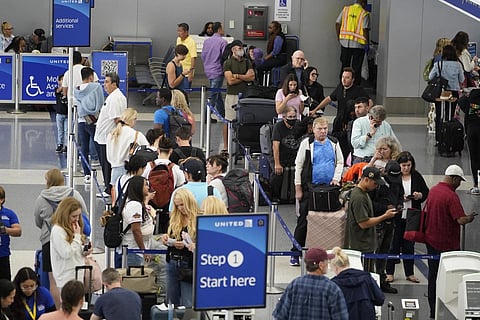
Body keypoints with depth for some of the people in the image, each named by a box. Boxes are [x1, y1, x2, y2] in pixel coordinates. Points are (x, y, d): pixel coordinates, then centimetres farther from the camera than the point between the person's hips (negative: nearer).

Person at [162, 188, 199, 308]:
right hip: (172, 264, 7)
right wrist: (166, 239, -2)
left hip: (189, 266, -7)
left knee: (187, 306, -5)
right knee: (172, 303, 12)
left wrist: (186, 245, -27)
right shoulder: (174, 218, 11)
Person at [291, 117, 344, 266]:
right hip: (310, 187, -3)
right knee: (304, 220, -2)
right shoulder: (307, 143, -1)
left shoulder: (333, 143, 9)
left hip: (329, 187, 3)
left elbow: (340, 162, 17)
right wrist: (298, 188, -4)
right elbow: (298, 165, 0)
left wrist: (336, 178, 0)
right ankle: (295, 253, 3)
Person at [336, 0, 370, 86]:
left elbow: (337, 24, 4)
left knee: (344, 66, 15)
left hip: (345, 42, 4)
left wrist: (339, 37, 13)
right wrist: (367, 44, -5)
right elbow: (365, 30, -14)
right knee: (356, 68, 4)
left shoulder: (345, 9, 5)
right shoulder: (364, 14, -7)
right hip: (358, 44, -4)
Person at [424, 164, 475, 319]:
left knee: (433, 274, 13)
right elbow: (461, 220, -25)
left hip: (431, 240, 8)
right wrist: (470, 218, -5)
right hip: (447, 243, -8)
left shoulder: (433, 190, 6)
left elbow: (426, 210, 19)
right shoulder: (451, 196, -21)